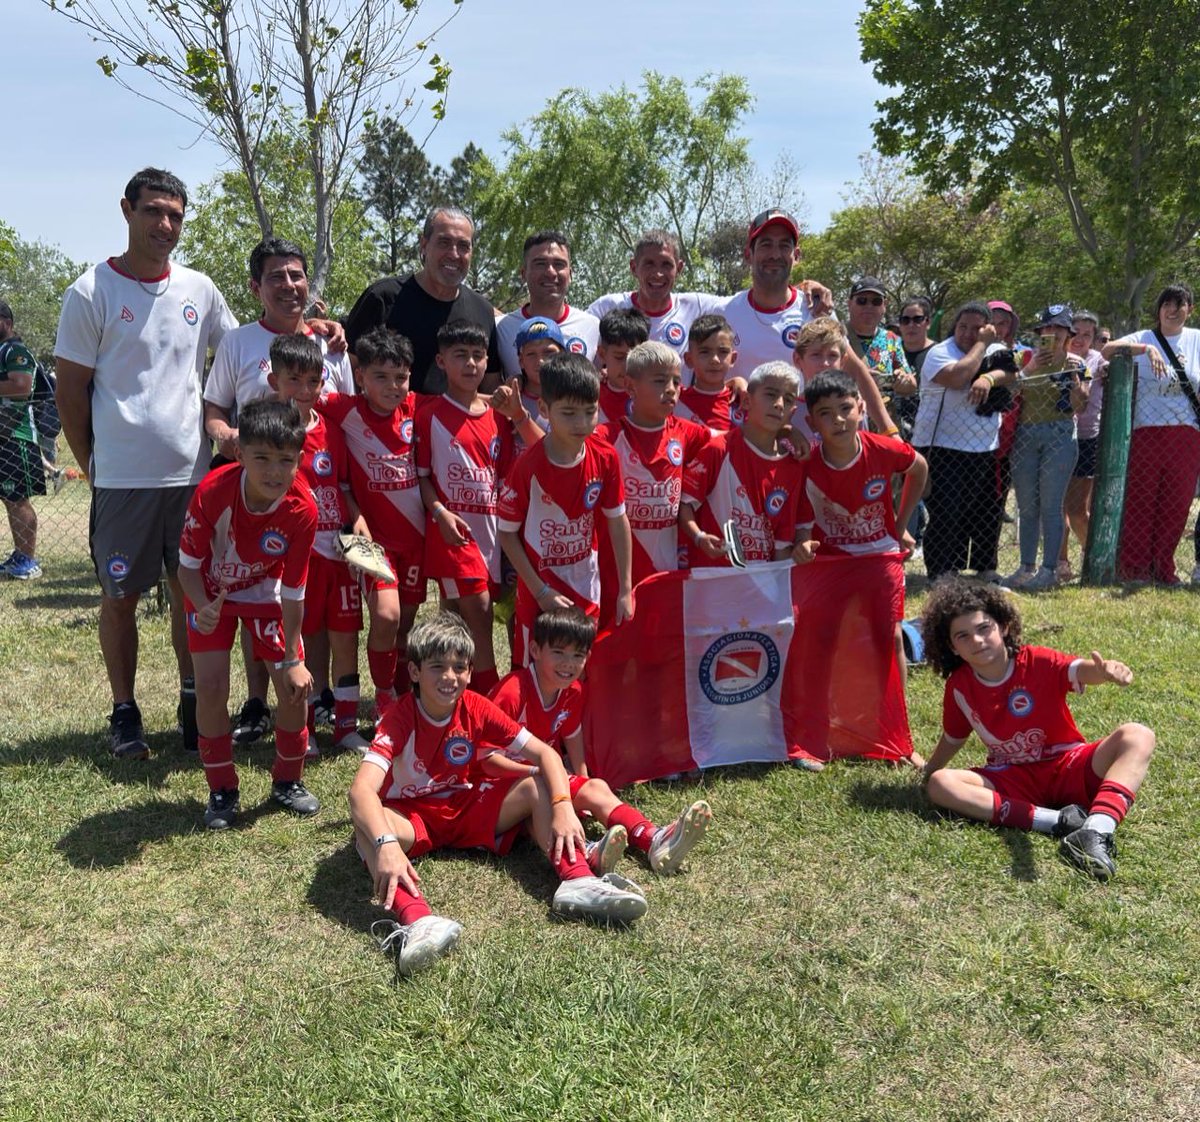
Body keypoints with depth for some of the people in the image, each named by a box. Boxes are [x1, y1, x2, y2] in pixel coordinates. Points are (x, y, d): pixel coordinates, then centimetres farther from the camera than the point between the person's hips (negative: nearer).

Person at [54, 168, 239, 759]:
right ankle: (124, 711, 19)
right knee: (120, 596, 6)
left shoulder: (199, 289, 6)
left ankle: (193, 699, 25)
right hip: (122, 478, -3)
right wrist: (93, 464, -1)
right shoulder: (91, 293, -5)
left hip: (193, 471, 4)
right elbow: (69, 389, -2)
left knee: (192, 589, 11)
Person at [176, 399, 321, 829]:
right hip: (211, 592, -1)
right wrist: (202, 609, -38)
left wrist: (290, 659, -13)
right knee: (211, 688, -11)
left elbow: (293, 592, -18)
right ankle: (222, 791, 10)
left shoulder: (302, 509, -29)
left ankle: (288, 781, 18)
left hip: (265, 589, 1)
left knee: (295, 687, -6)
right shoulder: (213, 492, -33)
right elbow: (189, 565, -18)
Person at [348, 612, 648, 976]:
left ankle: (578, 881, -35)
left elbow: (545, 754, -14)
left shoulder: (476, 709, -11)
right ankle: (416, 919, -59)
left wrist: (563, 807, -31)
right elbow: (362, 788, -37)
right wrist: (387, 843, -55)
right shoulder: (399, 719, -22)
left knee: (538, 785, -15)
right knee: (366, 824, -36)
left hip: (466, 807, 4)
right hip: (411, 817, -4)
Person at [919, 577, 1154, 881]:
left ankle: (1096, 831, -51)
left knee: (1137, 736, -28)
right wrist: (927, 772, 21)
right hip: (1014, 781, 2)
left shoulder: (1038, 663, -12)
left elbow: (1082, 670, -34)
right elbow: (953, 739, 15)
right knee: (939, 784, -26)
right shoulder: (958, 686, -3)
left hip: (1069, 768, -2)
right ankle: (1056, 821, -35)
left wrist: (1107, 669, -56)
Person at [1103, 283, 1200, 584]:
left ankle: (1162, 568, 18)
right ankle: (1133, 567, 10)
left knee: (1176, 506, 6)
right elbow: (1107, 350, -17)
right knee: (1140, 501, 0)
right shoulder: (1145, 338, 1)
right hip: (1148, 432, -3)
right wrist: (1147, 349, -29)